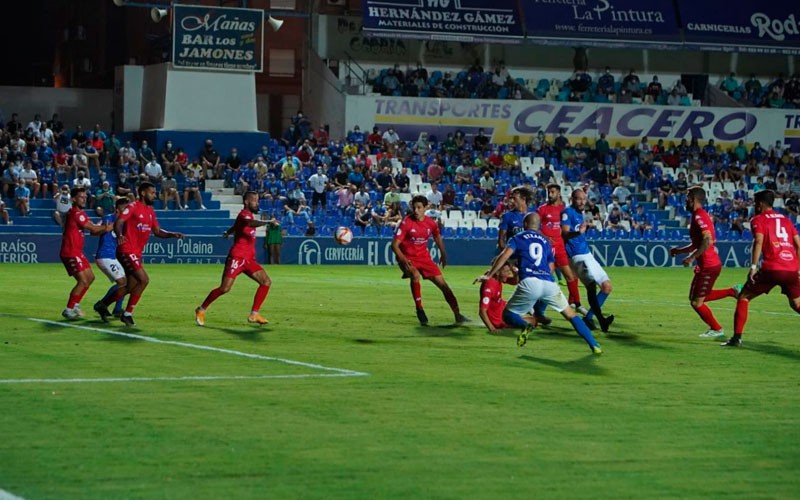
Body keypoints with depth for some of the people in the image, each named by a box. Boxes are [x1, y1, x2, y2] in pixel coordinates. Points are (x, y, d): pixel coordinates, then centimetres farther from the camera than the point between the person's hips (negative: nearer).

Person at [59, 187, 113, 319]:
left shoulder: (81, 213, 16)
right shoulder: (75, 213, -16)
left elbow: (93, 231, 10)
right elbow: (93, 228, -15)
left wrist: (104, 229, -9)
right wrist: (106, 227, 1)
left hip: (77, 252, 11)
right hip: (70, 253, -11)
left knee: (90, 277, 17)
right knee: (83, 281, -14)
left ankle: (75, 305, 23)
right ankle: (69, 310, -8)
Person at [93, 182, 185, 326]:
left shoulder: (150, 211, 14)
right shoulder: (133, 207, -11)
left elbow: (157, 232, 18)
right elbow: (118, 222, -21)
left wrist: (173, 234, 1)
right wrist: (119, 235, -41)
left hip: (137, 253, 9)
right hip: (127, 251, -9)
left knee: (130, 287, 11)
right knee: (144, 280, -16)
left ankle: (102, 305, 25)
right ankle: (127, 313, -7)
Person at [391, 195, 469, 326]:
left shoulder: (431, 223, -4)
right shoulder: (406, 222, -17)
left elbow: (437, 237, 19)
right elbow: (395, 245, -18)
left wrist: (443, 254, 17)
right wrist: (403, 260, -32)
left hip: (424, 257, 4)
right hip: (407, 258, -4)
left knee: (442, 283, 1)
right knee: (415, 275, -34)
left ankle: (457, 315, 9)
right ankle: (420, 310, -21)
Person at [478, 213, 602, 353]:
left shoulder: (518, 238, 17)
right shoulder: (546, 241, 27)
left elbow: (505, 256, 0)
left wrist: (489, 275, 1)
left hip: (529, 283, -3)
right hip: (549, 283, 3)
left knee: (508, 315, 13)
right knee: (571, 315, 17)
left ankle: (525, 326, -20)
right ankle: (594, 345, 6)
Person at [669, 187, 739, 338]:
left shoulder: (699, 217, -17)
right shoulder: (700, 216, 15)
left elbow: (707, 241, -30)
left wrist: (691, 257, -25)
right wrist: (679, 250, 18)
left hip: (708, 266, -10)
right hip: (712, 264, 10)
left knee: (696, 302, 0)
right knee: (698, 298, 19)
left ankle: (716, 329, 14)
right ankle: (732, 292, 19)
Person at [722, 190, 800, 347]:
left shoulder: (758, 220, 6)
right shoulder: (786, 220, 21)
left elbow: (758, 241, -10)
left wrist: (753, 267, -13)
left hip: (771, 268, -4)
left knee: (743, 297, 8)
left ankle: (737, 337, 1)